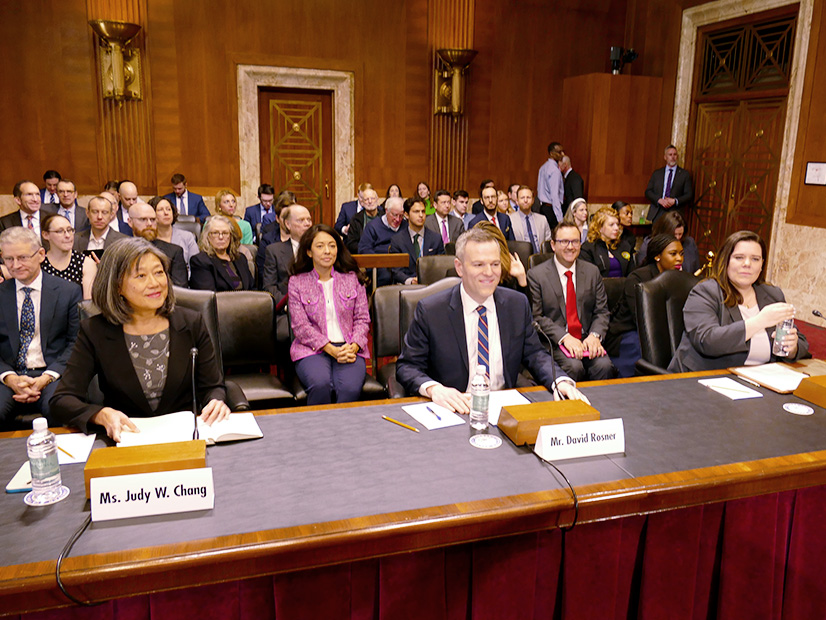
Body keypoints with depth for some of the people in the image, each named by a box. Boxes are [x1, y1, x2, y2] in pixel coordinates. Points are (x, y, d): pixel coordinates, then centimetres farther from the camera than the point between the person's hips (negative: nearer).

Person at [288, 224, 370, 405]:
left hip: (350, 349, 1)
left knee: (350, 388, -30)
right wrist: (332, 350, -13)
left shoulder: (352, 278, 12)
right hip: (312, 350, -1)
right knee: (320, 385, -32)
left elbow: (362, 319, 9)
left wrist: (353, 347, -10)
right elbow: (301, 326, -2)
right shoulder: (296, 282, 6)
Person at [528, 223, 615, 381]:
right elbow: (536, 316, -6)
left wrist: (595, 335, -11)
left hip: (587, 339, 3)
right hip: (555, 341, -3)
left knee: (604, 366, -25)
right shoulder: (536, 275, 0)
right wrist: (564, 337, -18)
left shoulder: (592, 272, 12)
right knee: (574, 367, -30)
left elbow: (602, 311, 10)